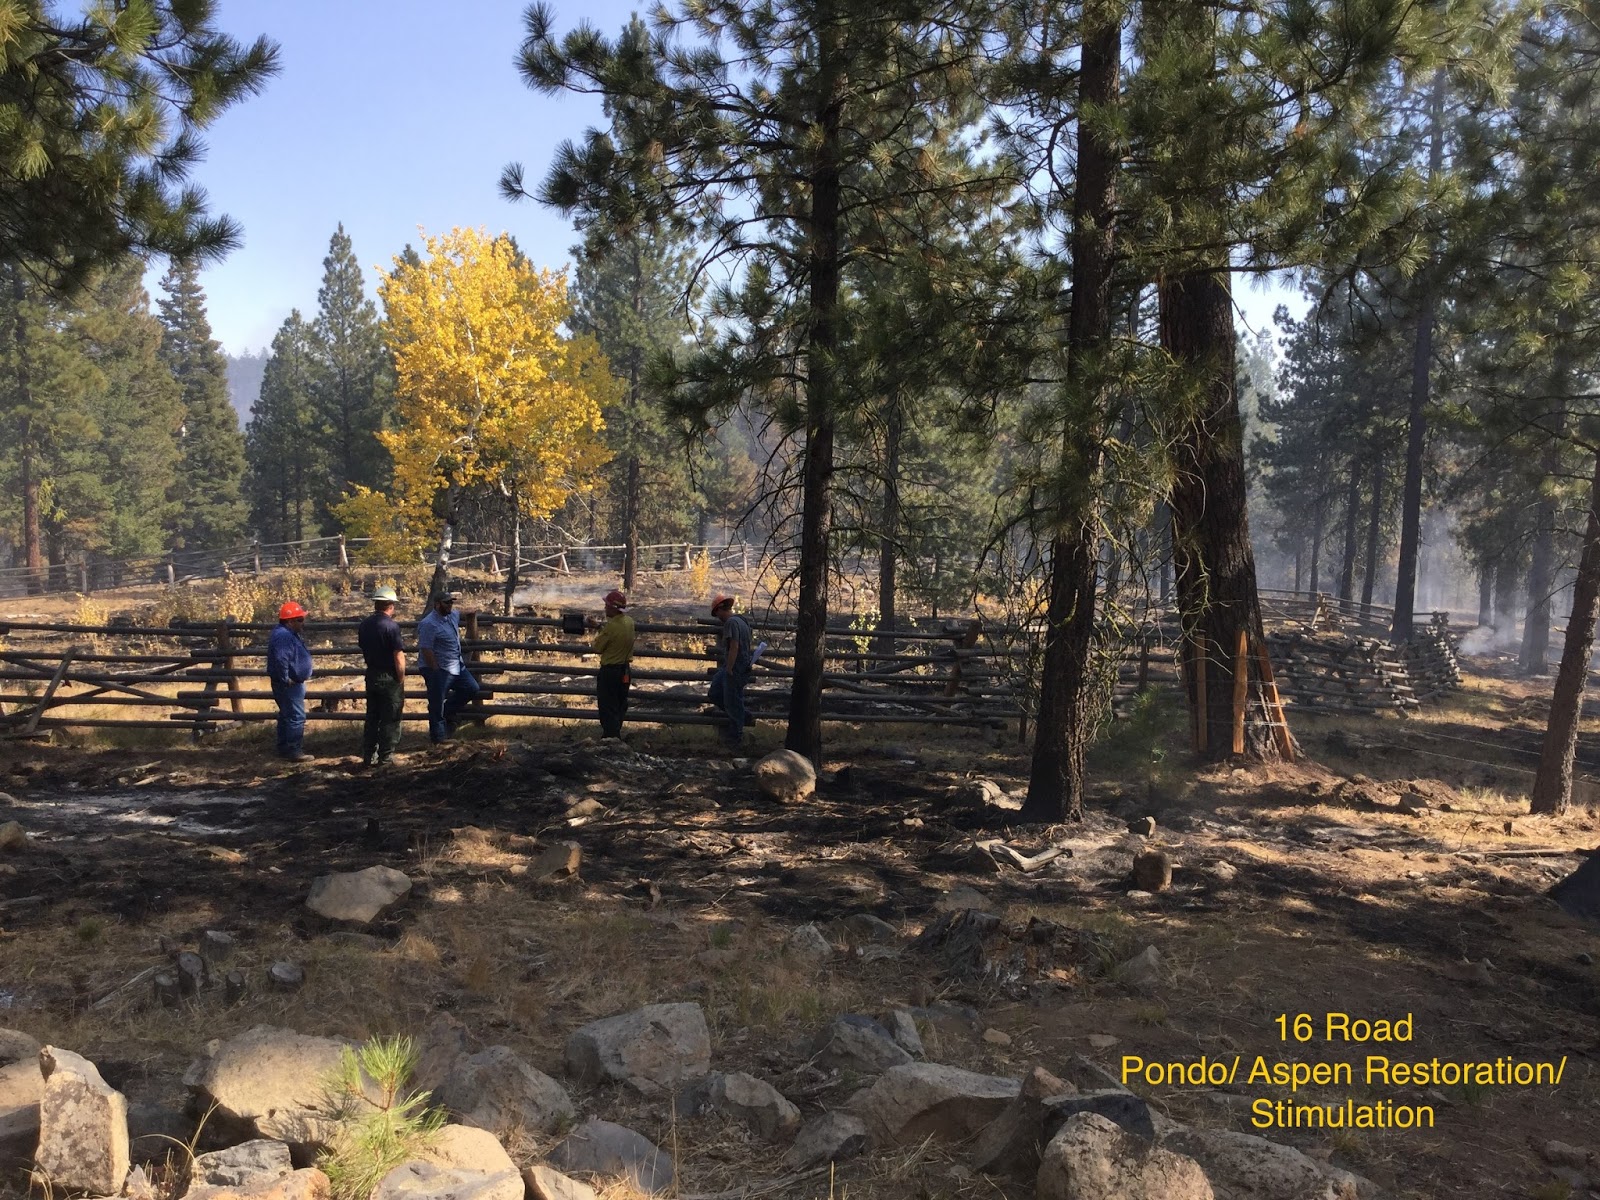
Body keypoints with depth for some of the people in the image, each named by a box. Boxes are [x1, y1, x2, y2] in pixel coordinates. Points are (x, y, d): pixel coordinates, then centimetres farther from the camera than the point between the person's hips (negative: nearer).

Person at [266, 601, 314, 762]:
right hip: (288, 684, -11)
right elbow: (280, 659, -34)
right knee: (296, 717, -9)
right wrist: (286, 679, -24)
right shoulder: (283, 636, -23)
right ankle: (294, 751, -7)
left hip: (293, 683, 11)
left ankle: (284, 747, 29)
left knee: (286, 715, 19)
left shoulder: (290, 634, 13)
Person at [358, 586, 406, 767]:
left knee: (372, 718, 15)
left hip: (371, 675, 7)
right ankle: (385, 757, 6)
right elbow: (399, 658, -17)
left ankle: (368, 756, 19)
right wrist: (401, 680, -8)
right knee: (390, 720, 3)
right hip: (390, 678, -6)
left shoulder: (363, 625, 3)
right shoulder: (391, 626, -17)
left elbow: (363, 650, 13)